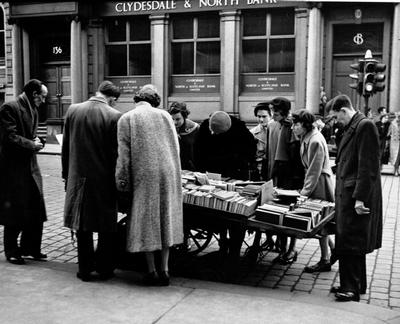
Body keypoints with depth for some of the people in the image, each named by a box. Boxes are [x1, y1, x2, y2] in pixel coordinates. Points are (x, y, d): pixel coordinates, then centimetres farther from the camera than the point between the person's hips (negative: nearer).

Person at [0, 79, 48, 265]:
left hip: (30, 166, 8)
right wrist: (32, 144, -13)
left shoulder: (33, 110, 14)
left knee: (36, 209, 9)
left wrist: (35, 142, 1)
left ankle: (30, 248, 23)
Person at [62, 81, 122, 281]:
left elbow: (65, 147, 6)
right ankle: (104, 268, 17)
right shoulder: (114, 116, -12)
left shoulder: (72, 110, 1)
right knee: (106, 227, 10)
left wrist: (66, 174, 14)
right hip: (104, 178, -3)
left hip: (78, 177, 4)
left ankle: (85, 269, 19)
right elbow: (116, 152, -9)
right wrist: (117, 180, 0)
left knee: (83, 226, 13)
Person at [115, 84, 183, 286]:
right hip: (169, 173, 3)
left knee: (146, 221, 6)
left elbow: (124, 153, -5)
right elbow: (175, 147, 13)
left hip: (144, 176, -3)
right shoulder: (165, 115, 9)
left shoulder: (126, 119, 1)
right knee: (165, 220, 11)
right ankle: (164, 270, 13)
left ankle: (152, 271, 10)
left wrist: (122, 181, -2)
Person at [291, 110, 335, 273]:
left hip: (320, 184, -9)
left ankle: (325, 261, 13)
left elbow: (314, 171, -21)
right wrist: (305, 189, 12)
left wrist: (305, 192, -17)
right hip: (314, 182, 9)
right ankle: (333, 249, 28)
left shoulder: (315, 141, -22)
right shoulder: (307, 138, 8)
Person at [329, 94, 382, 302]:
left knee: (350, 244, -4)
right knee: (346, 243, 15)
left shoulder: (365, 126, -14)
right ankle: (355, 284, 26)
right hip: (346, 194, 9)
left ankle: (352, 288, 6)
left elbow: (368, 165, -19)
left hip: (357, 197, -9)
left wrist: (360, 198, -21)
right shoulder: (351, 128, 14)